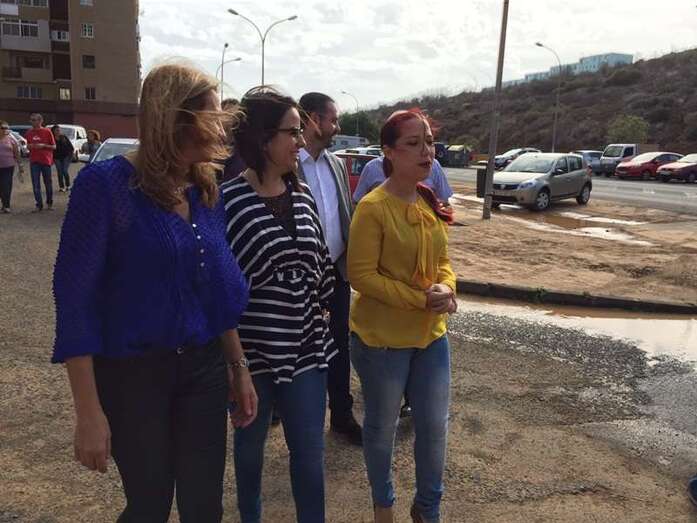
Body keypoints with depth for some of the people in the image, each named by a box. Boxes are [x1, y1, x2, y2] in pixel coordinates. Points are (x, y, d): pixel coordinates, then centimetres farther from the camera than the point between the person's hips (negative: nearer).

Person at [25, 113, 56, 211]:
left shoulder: (47, 132, -4)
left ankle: (49, 203, 22)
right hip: (34, 161, 3)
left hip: (46, 161, -3)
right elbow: (28, 145, 17)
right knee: (36, 185, 1)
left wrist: (43, 145, -16)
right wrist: (30, 146, -5)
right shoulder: (29, 133, 7)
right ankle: (39, 205, 6)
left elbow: (54, 147, -1)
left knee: (48, 183, 8)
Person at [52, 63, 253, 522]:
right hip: (132, 373, -5)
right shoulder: (106, 183, -16)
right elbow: (75, 298, -15)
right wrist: (89, 412, -16)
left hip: (204, 367, 5)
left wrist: (238, 368, 10)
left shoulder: (207, 190, 2)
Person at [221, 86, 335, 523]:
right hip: (251, 346, -3)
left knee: (310, 448, 11)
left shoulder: (302, 195, 3)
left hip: (306, 345, 4)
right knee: (251, 442, 20)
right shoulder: (228, 200, -14)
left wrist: (322, 313, 13)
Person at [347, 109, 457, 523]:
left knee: (435, 426, 15)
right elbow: (361, 275, -19)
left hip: (431, 334, 6)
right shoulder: (373, 207, -17)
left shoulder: (432, 203, 4)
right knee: (383, 427, 14)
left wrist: (446, 289, -10)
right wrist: (420, 299, -22)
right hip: (382, 339, -6)